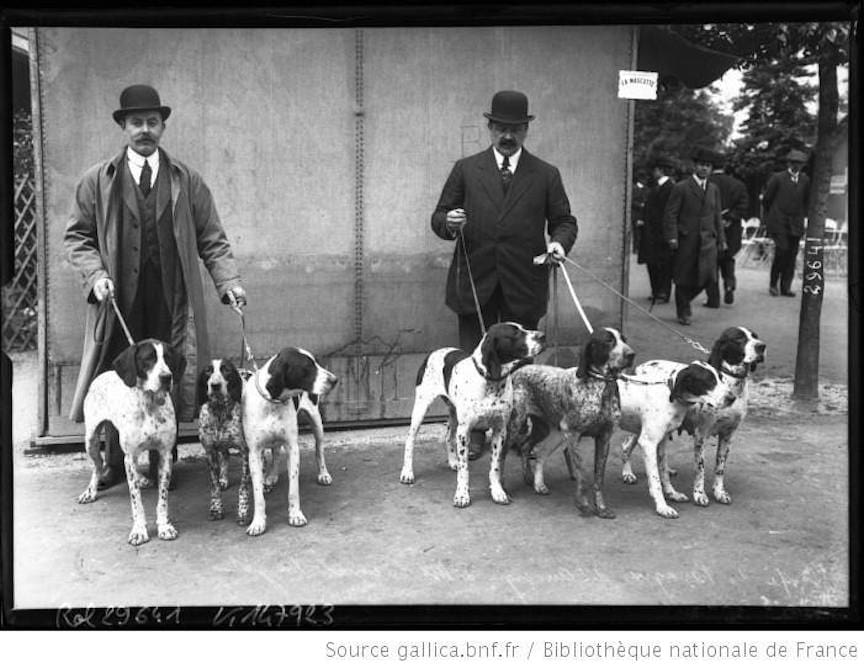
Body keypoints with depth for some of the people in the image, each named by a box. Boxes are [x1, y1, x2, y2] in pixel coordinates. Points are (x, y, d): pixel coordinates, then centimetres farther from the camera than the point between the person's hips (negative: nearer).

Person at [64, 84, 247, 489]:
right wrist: (95, 274, -7)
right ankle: (116, 464, 19)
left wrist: (228, 281, -4)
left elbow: (211, 239, 8)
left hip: (172, 302, 0)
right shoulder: (97, 181, 7)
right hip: (119, 300, 0)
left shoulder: (187, 181, 9)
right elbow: (77, 236, 9)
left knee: (168, 382, 3)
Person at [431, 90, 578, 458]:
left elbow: (564, 220, 10)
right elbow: (438, 217, 7)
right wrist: (449, 223, -16)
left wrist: (559, 242, -12)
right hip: (474, 284, 0)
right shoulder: (465, 169, 7)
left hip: (523, 286, 0)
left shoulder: (546, 175, 7)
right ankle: (473, 434, 19)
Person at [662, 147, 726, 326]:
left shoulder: (714, 189, 14)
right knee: (684, 279, 1)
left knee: (707, 275, -6)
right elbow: (670, 214, -6)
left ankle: (685, 299, 20)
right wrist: (672, 236, -15)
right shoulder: (681, 188, -3)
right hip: (686, 239, -4)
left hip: (708, 240, 4)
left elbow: (717, 216, 19)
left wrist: (720, 239, 15)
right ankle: (683, 313, 18)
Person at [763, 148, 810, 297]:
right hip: (778, 222, -4)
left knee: (792, 255, 0)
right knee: (782, 250, -15)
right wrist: (771, 215, 13)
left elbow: (806, 201, 22)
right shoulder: (777, 178, -2)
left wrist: (801, 215, 17)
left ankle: (786, 287, 6)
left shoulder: (805, 180, 10)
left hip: (796, 224, 4)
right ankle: (773, 283, 0)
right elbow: (766, 199, 5)